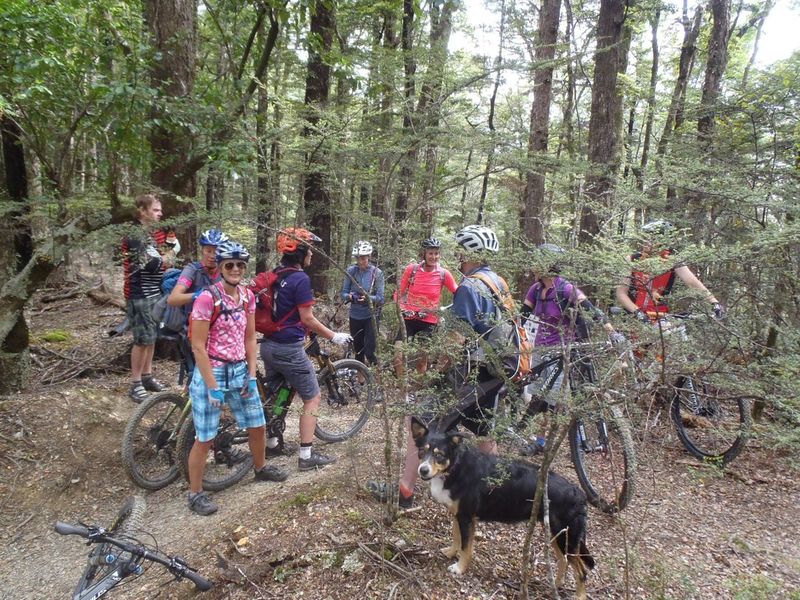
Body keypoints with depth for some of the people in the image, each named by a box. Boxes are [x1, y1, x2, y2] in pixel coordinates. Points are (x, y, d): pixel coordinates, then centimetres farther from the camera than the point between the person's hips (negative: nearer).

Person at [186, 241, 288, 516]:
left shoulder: (247, 296, 1)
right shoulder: (207, 298, -18)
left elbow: (250, 338, 7)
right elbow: (198, 347, -17)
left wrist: (251, 376, 0)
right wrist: (213, 388, -17)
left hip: (240, 371, 6)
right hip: (211, 372, -6)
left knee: (257, 426, 17)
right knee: (205, 439, 3)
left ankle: (261, 468, 43)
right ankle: (195, 494, 22)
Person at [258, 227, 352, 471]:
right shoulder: (300, 279, -16)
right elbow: (307, 319, -16)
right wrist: (334, 336, -5)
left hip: (268, 345, 9)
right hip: (289, 348, -8)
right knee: (313, 398, 3)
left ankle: (269, 441, 37)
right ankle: (306, 455, 4)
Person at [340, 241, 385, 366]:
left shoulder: (377, 273, -10)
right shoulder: (351, 271, -4)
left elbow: (380, 298, -11)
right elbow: (343, 293, -2)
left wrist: (368, 298, -30)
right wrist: (349, 296, -24)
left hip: (371, 316, -3)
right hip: (355, 316, 3)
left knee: (369, 351, -8)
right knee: (358, 350, 13)